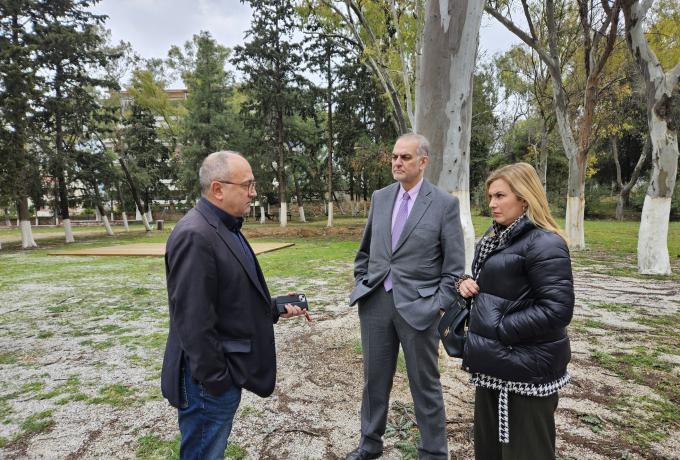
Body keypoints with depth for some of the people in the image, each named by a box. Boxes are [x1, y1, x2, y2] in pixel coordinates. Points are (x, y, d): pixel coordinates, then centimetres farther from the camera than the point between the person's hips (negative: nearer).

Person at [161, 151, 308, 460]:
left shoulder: (225, 228, 7)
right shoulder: (194, 236, -24)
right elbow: (193, 321, -24)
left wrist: (274, 310, 7)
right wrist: (215, 379, -18)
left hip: (226, 369, 9)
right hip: (211, 378, -9)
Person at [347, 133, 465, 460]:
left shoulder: (445, 203, -6)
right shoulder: (379, 197, 7)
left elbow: (454, 265, -5)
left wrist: (440, 306, -10)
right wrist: (362, 286, 9)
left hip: (418, 306, -4)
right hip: (376, 302, 4)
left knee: (425, 386, 11)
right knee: (374, 379, 18)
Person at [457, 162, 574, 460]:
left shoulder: (545, 244, -17)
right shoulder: (495, 237, 10)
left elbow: (557, 310, -23)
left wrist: (502, 329, -20)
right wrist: (466, 282, 0)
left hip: (525, 368, -8)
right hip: (493, 362, 8)